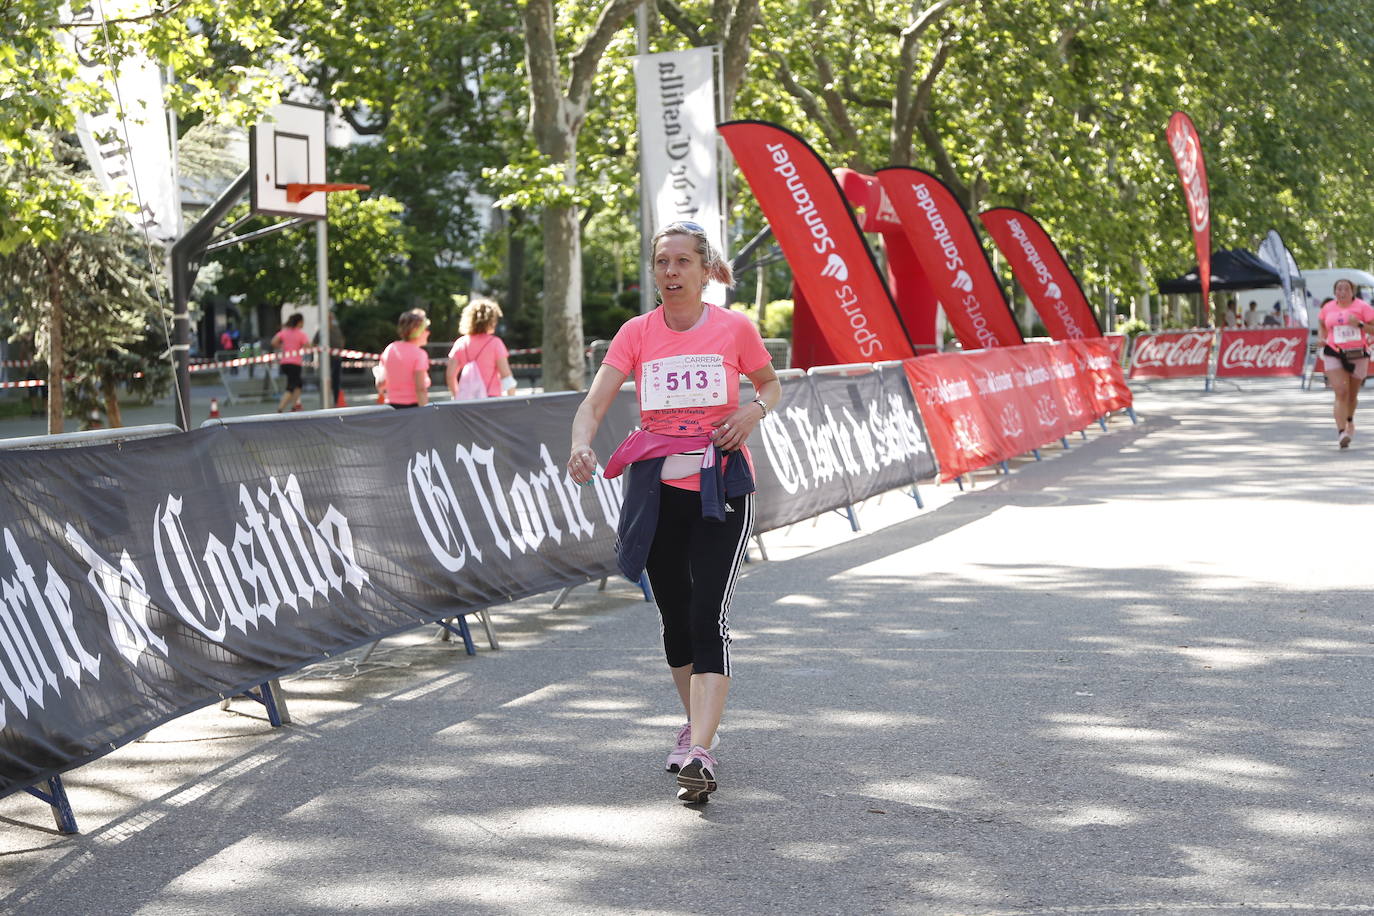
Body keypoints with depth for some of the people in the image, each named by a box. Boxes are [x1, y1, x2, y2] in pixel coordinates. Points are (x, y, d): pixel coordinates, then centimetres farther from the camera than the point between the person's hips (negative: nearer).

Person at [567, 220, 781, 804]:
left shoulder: (735, 329, -1)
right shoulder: (637, 334, 1)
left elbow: (771, 384, 15)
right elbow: (594, 403, -8)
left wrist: (755, 410, -7)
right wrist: (582, 445, -30)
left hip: (720, 489, -3)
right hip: (657, 491, 3)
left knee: (708, 616, -15)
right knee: (675, 617, 12)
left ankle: (699, 754, -19)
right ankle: (697, 723, 35)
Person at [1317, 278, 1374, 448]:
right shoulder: (1328, 308, 5)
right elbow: (1321, 324, 24)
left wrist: (1360, 324, -21)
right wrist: (1321, 337, 5)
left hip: (1358, 355, 0)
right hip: (1334, 355, 0)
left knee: (1352, 395, 14)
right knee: (1341, 392, -16)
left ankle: (1349, 420, 45)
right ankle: (1341, 432, -20)